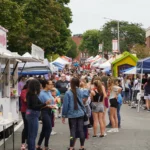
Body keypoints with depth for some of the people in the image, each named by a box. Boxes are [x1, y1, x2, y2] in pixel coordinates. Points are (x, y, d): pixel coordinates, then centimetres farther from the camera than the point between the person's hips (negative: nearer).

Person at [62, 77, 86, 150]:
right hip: (80, 114, 3)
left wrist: (64, 115, -1)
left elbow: (65, 105, -8)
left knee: (73, 131, 3)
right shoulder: (81, 92, -1)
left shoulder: (68, 93, -11)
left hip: (72, 115, -3)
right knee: (81, 130, 8)